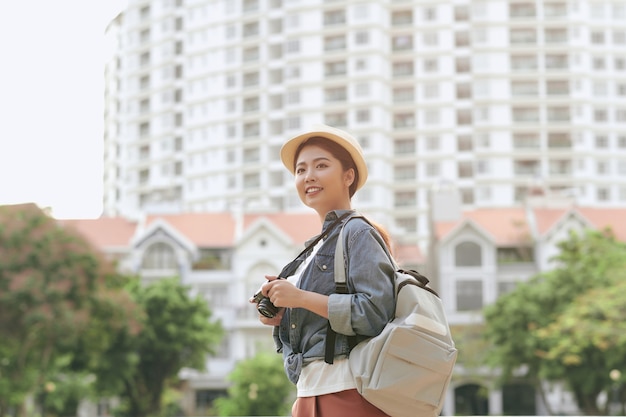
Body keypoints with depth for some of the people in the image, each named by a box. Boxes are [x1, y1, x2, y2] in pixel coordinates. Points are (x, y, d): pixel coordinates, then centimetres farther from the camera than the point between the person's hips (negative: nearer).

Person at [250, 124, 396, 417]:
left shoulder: (358, 233, -6)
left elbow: (376, 313, -19)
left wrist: (301, 298, -16)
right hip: (309, 393, 8)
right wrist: (280, 317, 4)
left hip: (348, 392, -8)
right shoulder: (314, 250, 18)